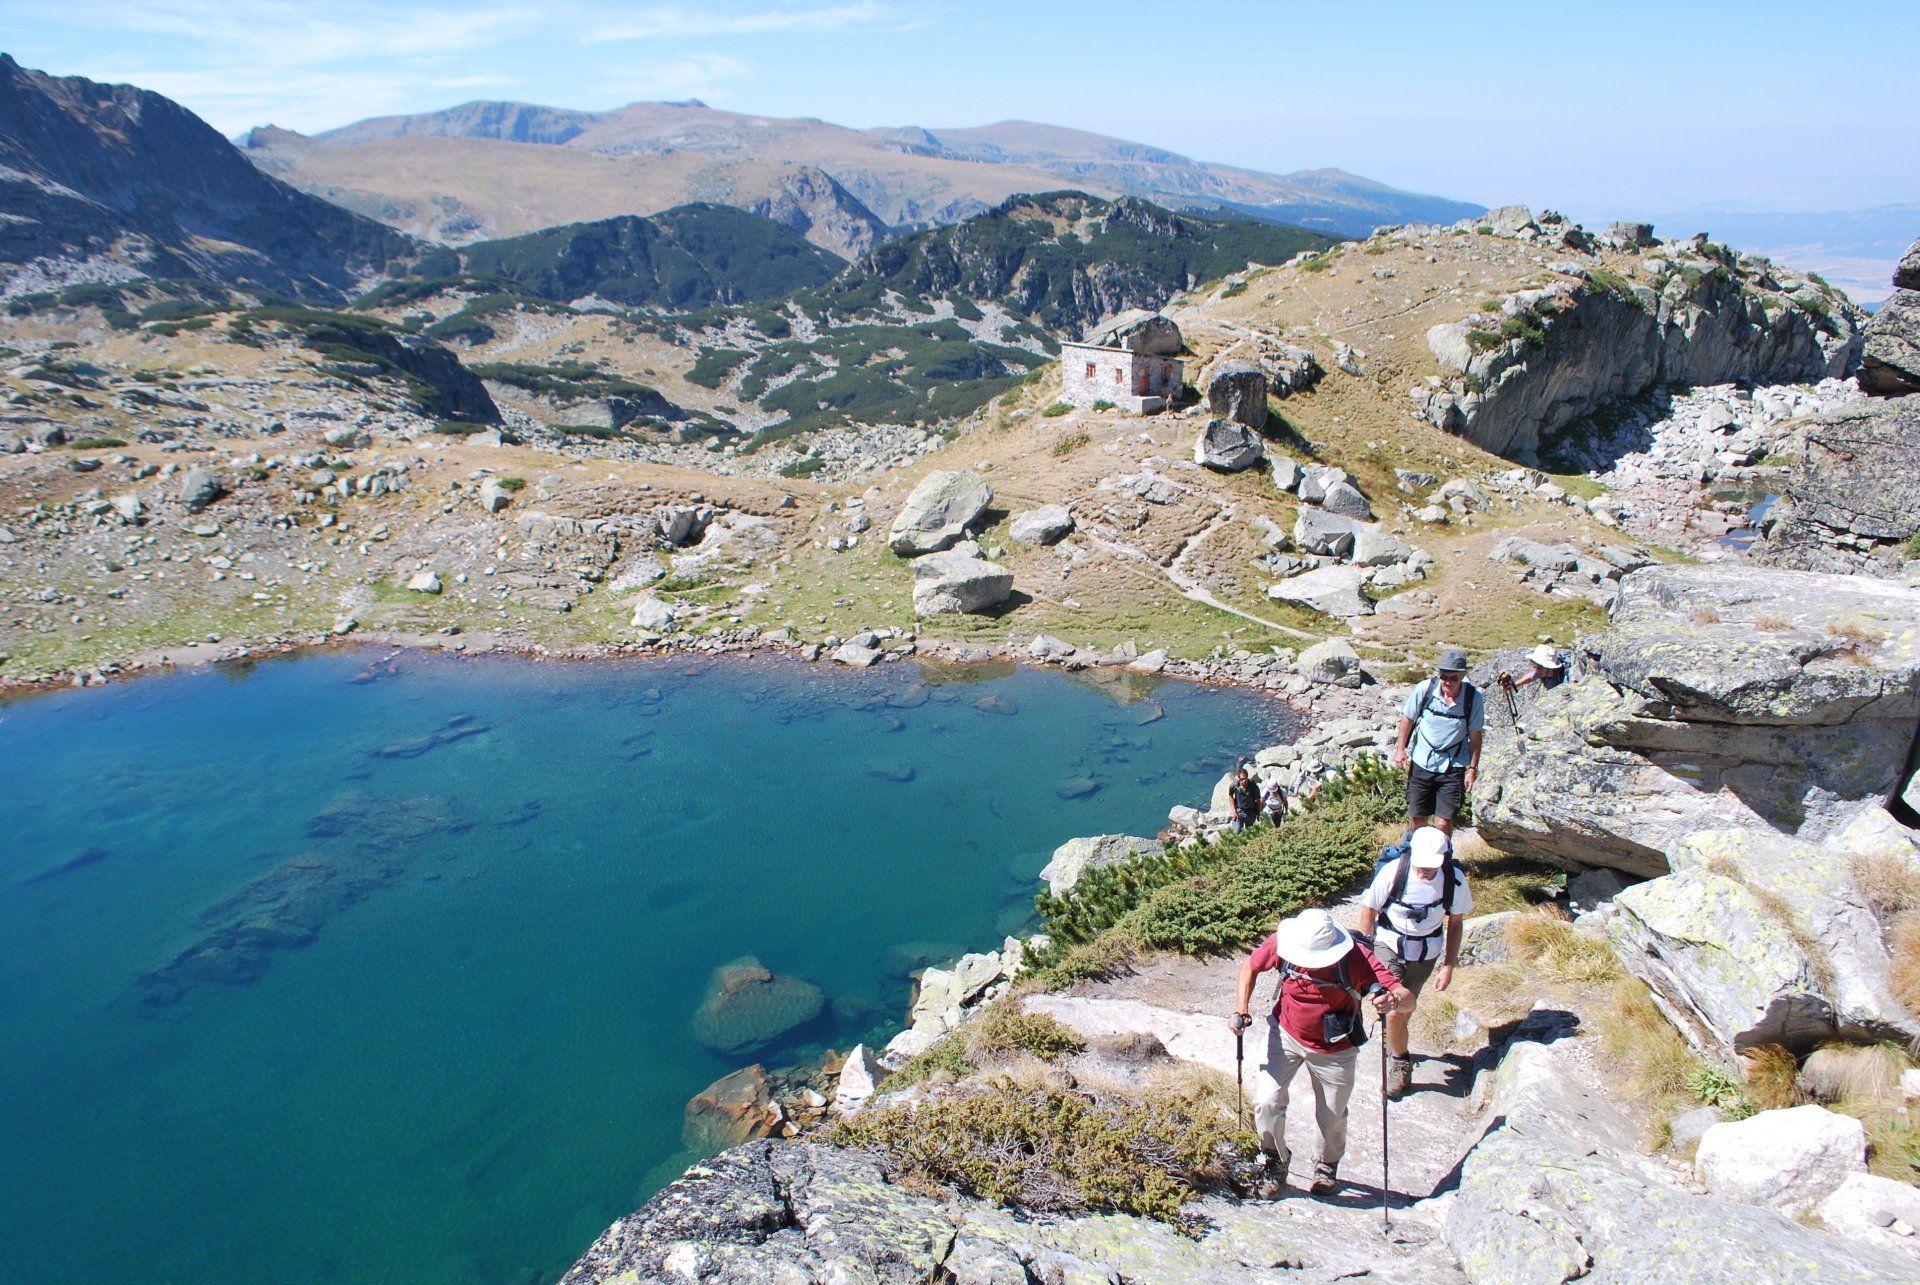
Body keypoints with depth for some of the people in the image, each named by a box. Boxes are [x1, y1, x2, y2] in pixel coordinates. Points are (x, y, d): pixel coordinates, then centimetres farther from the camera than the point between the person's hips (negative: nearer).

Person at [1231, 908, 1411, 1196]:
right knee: (1267, 1101, -10)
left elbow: (1406, 994, -31)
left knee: (1331, 1116, 14)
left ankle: (1327, 1166, 47)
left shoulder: (1356, 957, -31)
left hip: (1334, 1050, -1)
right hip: (1285, 1035, 1)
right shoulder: (1283, 944, -25)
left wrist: (1393, 999, -54)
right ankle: (1275, 1159, 21)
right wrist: (1241, 1009, -16)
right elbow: (1251, 965, -5)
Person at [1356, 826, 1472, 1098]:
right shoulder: (1392, 872, -26)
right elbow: (1369, 910, -10)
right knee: (1395, 1009, -15)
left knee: (1405, 1007, 15)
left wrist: (1448, 966, -1)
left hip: (1425, 955, 2)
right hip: (1388, 946, -2)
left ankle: (1394, 1047, 47)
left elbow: (1455, 923, -2)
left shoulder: (1455, 881, -20)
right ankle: (1401, 1061, 13)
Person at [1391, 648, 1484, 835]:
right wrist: (1401, 748, 3)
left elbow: (1475, 734, -4)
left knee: (1443, 822, -7)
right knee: (1417, 817, 11)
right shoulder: (1424, 689, -15)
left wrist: (1473, 768, -1)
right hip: (1421, 762, 1)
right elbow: (1408, 718, 2)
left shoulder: (1473, 697, -15)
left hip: (1453, 766, -1)